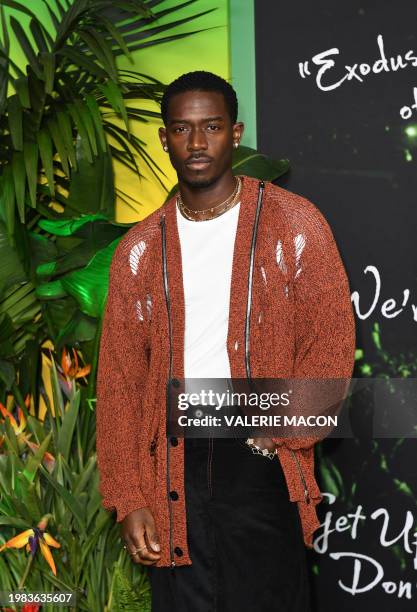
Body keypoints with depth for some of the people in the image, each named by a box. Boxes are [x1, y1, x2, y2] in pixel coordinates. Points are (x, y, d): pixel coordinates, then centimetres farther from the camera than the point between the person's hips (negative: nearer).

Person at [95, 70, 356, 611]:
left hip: (261, 465, -2)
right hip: (173, 467, 2)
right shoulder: (139, 250, 9)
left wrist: (282, 429, -14)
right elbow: (119, 380, 8)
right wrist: (129, 500, 0)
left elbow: (332, 339, -2)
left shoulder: (294, 223, 2)